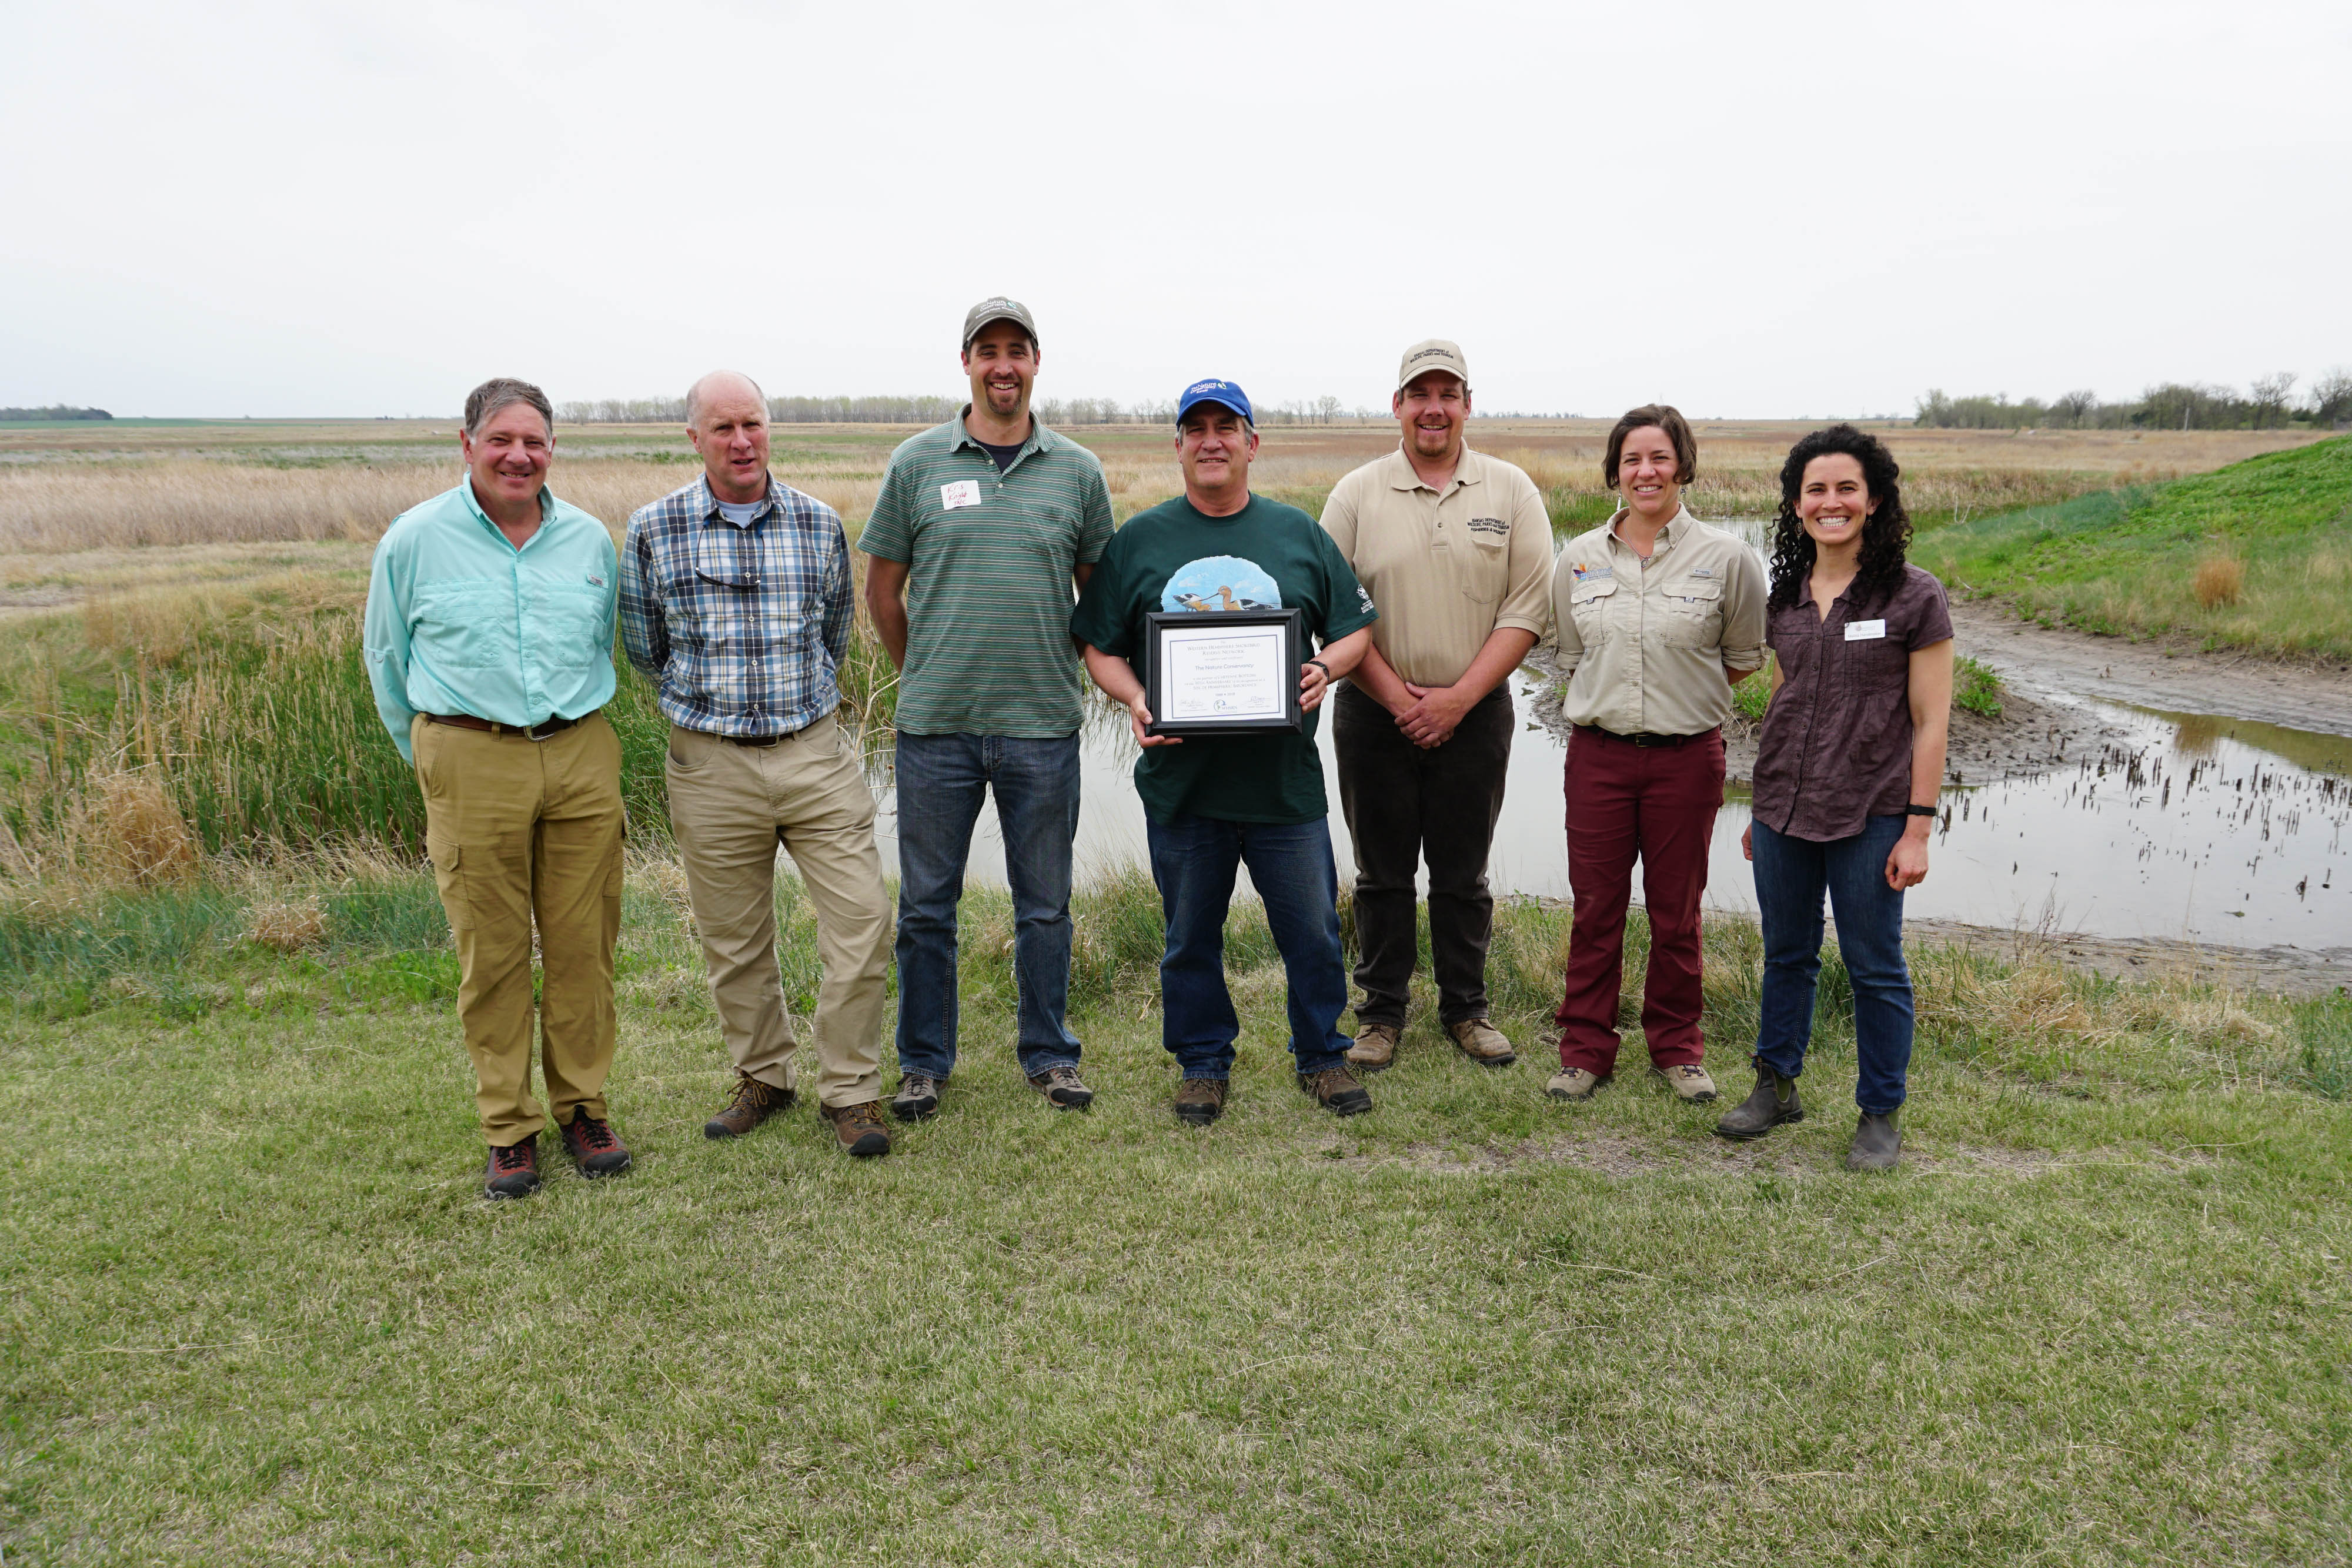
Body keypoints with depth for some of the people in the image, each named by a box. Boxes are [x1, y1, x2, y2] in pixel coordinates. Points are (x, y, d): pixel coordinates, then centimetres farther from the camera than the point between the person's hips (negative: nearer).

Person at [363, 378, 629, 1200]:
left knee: (583, 944, 5)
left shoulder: (591, 538, 9)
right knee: (492, 953, 2)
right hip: (473, 765, -2)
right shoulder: (415, 540, 2)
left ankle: (583, 1107, 21)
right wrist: (435, 755, 15)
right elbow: (389, 663, 12)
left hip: (582, 758, 2)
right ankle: (509, 1129, 15)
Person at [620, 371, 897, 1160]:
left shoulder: (820, 524, 3)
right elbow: (643, 646, 11)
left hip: (817, 752, 1)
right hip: (711, 767, 0)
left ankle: (849, 1090, 13)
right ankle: (762, 1078, 31)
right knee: (733, 941, 10)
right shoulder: (654, 530, -1)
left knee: (861, 922, -4)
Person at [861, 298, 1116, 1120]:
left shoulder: (1078, 470, 5)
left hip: (1044, 724, 1)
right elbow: (882, 589, 10)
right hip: (936, 724, 0)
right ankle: (924, 1061, 23)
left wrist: (1059, 669, 12)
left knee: (1045, 904, 10)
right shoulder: (918, 463, 2)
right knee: (926, 904, 8)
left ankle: (1049, 1054, 26)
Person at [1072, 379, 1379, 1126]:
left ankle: (1322, 1055, 27)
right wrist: (1135, 701, -11)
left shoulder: (1299, 534, 8)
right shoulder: (1138, 540, 6)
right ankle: (1203, 1062, 28)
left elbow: (1357, 628, 11)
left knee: (1312, 929, 7)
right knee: (1191, 935, 11)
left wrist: (1325, 668, -10)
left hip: (1285, 778, 0)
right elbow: (1100, 646, 7)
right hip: (1180, 778, 0)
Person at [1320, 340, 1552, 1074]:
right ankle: (1381, 1012, 22)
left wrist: (1459, 697, -12)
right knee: (1382, 871, 8)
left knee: (1463, 873, 10)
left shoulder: (1511, 491, 1)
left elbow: (1528, 609, -4)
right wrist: (1394, 693, -10)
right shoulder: (1356, 494, 2)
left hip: (1475, 712, 0)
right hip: (1375, 711, 0)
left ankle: (1466, 1010, 25)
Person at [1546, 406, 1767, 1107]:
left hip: (1687, 755, -1)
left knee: (1676, 910, 9)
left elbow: (1744, 658, 9)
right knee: (1595, 907, 7)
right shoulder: (1578, 558, 4)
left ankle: (1677, 1046, 26)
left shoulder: (1726, 558, -3)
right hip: (1599, 753, 2)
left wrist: (1685, 697, 7)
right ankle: (1586, 1048, 20)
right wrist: (1609, 703, 11)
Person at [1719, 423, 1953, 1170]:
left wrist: (1918, 828, -11)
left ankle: (1880, 1114, 21)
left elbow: (1931, 722, -7)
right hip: (1784, 811, 5)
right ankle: (1777, 1085, 31)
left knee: (1875, 967, 6)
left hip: (1869, 818, -4)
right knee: (1786, 955, 15)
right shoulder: (1787, 597, 8)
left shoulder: (1915, 597, -6)